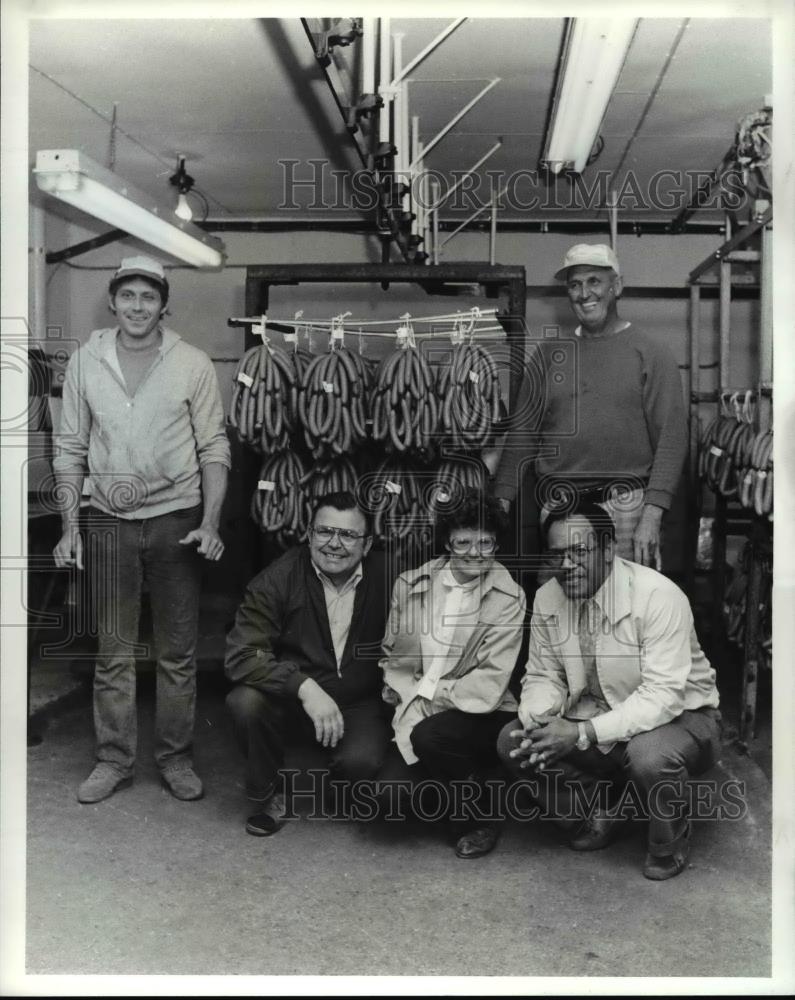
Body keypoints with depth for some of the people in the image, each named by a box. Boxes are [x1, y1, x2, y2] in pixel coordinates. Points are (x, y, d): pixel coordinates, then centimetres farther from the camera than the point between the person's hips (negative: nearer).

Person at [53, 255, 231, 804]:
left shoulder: (194, 364, -3)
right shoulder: (85, 362, 3)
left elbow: (214, 449, -2)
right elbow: (71, 449, 6)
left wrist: (210, 522, -11)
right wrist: (70, 526, 1)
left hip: (177, 520, -1)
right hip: (109, 521, 2)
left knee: (179, 652, 7)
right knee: (113, 652, 9)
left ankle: (176, 757, 22)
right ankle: (115, 759, 23)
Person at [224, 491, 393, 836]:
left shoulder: (387, 579, -11)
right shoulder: (278, 579, -13)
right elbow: (242, 654, -21)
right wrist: (304, 687, -33)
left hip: (359, 703, 0)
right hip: (290, 699, 0)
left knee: (360, 761, -28)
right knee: (245, 701, -29)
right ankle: (270, 795, 0)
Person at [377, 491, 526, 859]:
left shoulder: (508, 598, -9)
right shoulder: (410, 584, 1)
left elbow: (490, 684, -14)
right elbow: (395, 660, 4)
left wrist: (428, 691, -14)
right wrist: (411, 703, -12)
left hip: (481, 716, -3)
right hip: (419, 717, 3)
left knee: (430, 735, -33)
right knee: (391, 792, -20)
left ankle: (479, 818, -3)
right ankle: (450, 794, 16)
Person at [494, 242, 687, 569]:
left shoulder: (651, 354, 2)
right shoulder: (550, 353, 12)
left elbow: (671, 438, -4)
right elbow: (521, 433, 11)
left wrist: (651, 517, -13)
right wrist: (501, 502, 0)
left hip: (625, 507, -3)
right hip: (558, 509, 3)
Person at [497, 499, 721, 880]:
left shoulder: (657, 595, -25)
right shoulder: (547, 598, -7)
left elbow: (663, 695, -30)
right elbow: (542, 676, 1)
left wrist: (583, 732, -37)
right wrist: (538, 718, -23)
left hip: (678, 716, -5)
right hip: (597, 715, 5)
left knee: (650, 754, -38)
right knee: (513, 742, -14)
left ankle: (669, 847, -2)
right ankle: (598, 814, 12)